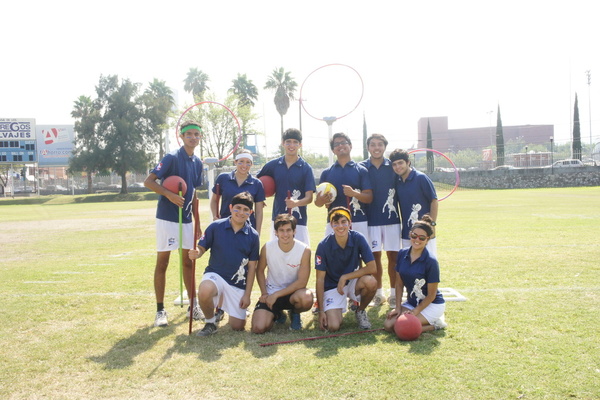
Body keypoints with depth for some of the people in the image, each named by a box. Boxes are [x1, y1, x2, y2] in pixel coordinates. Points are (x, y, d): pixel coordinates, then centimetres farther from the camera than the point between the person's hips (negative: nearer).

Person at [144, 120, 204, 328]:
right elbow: (148, 181, -14)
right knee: (162, 262, 0)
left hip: (186, 219, 7)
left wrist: (197, 222, 15)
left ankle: (193, 305, 22)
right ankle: (160, 310, 8)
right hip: (167, 217, -6)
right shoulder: (172, 157, -11)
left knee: (188, 261, 12)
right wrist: (169, 194, -27)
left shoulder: (197, 162, 10)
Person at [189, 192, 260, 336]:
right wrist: (196, 253, -28)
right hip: (215, 274, -1)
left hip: (238, 282, 2)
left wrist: (247, 294, -1)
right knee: (204, 291, -37)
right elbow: (202, 248, -2)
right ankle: (210, 323, -5)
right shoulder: (215, 227, -6)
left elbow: (252, 267, 1)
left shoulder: (252, 236, -2)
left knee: (238, 326, 0)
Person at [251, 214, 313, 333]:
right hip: (271, 293, 1)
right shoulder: (267, 248, -10)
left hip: (293, 292, -1)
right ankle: (276, 314, 19)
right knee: (258, 328, -20)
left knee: (306, 298, -37)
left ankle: (295, 314, 3)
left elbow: (302, 282, -16)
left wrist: (276, 295, -17)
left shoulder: (304, 250, -16)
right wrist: (264, 294, -7)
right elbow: (260, 271, 6)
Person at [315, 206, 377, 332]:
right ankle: (336, 311, 18)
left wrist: (345, 277, -22)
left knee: (371, 282, -32)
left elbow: (372, 268, -19)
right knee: (333, 326, -21)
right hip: (332, 287, -1)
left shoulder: (358, 239, -15)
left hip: (352, 282, 2)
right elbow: (320, 279, -14)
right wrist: (321, 311, -15)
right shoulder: (324, 246, -18)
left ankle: (360, 311, 0)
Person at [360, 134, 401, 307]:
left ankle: (394, 294, 15)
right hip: (371, 219, 0)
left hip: (392, 218, 0)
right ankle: (378, 294, 18)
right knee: (375, 256, 6)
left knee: (393, 256, 3)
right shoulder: (361, 168, 3)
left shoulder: (393, 166, 4)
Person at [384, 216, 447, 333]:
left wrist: (415, 312, -18)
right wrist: (398, 307, -4)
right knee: (388, 325, -12)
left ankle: (436, 324, 1)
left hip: (432, 305, -6)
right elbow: (399, 284, 3)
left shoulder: (431, 262, -19)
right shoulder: (402, 254, -2)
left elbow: (431, 295, -14)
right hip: (411, 302, 6)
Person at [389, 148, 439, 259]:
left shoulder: (421, 178, -9)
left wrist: (432, 224, -12)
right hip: (406, 232, 6)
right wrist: (402, 225, 10)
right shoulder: (397, 182, 6)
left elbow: (434, 201, -8)